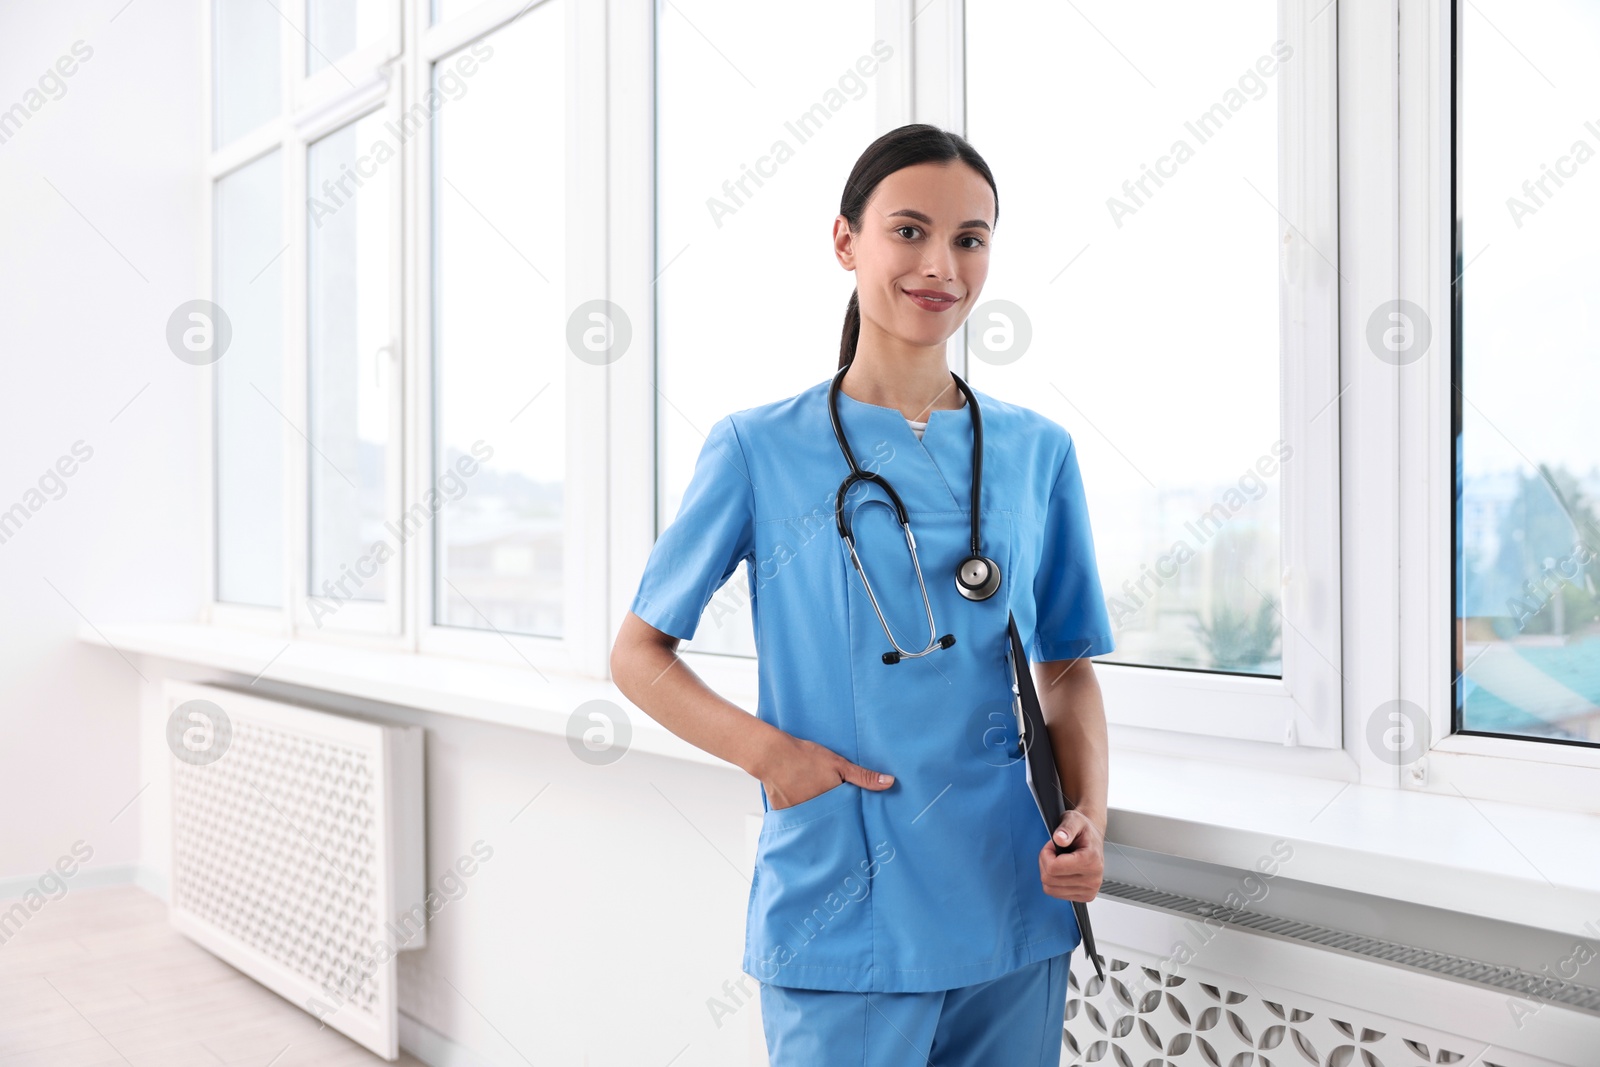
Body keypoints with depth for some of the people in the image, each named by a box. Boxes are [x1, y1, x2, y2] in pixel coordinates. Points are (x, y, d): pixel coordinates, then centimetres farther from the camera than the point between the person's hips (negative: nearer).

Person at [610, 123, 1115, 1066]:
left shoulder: (1037, 452, 5)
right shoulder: (761, 449, -4)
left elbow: (1068, 670, 10)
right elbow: (639, 653, 1)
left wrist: (1088, 817, -6)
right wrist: (764, 749, -15)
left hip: (1015, 919, 4)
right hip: (840, 928, -3)